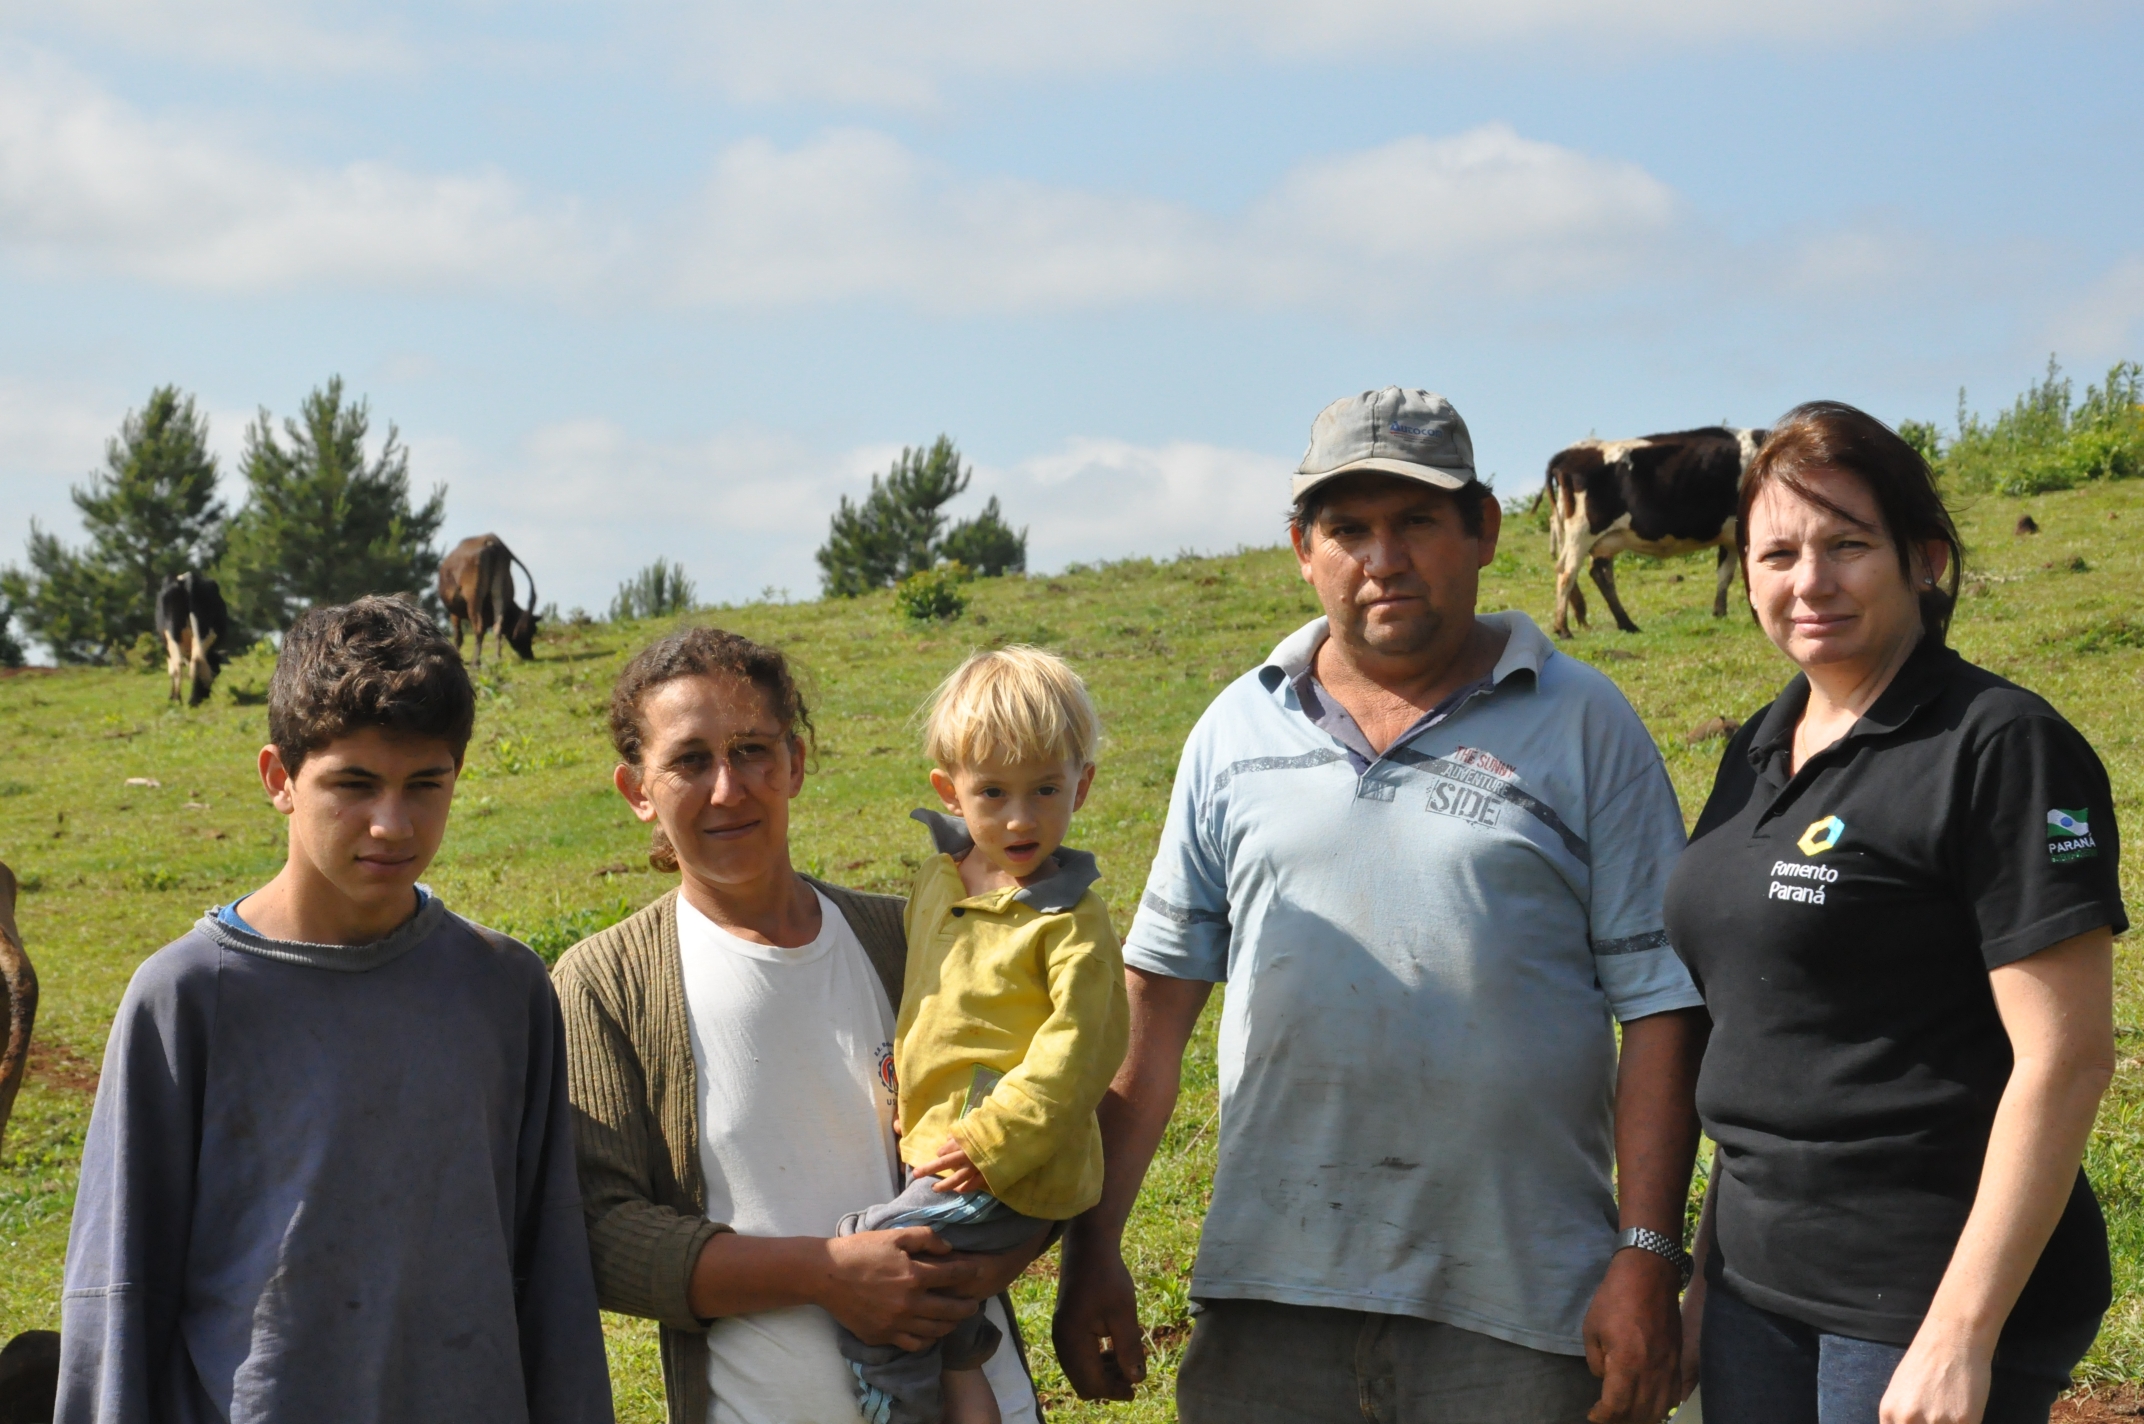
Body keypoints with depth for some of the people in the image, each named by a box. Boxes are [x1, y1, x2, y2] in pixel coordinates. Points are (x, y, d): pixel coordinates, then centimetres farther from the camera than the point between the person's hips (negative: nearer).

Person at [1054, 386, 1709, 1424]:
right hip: (1269, 1293, 2)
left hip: (1513, 1305, -2)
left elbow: (1657, 1005, -1)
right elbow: (1156, 998, 12)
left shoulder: (1582, 725, 3)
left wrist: (1646, 1261, -8)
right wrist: (1093, 1249, 8)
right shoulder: (1236, 733, 10)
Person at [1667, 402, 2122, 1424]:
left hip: (1928, 1297, -7)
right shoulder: (1759, 752, 11)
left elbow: (2064, 1059, -17)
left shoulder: (1999, 750, -12)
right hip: (1759, 1280, 7)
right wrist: (1708, 1263, 16)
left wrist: (1962, 1335, -20)